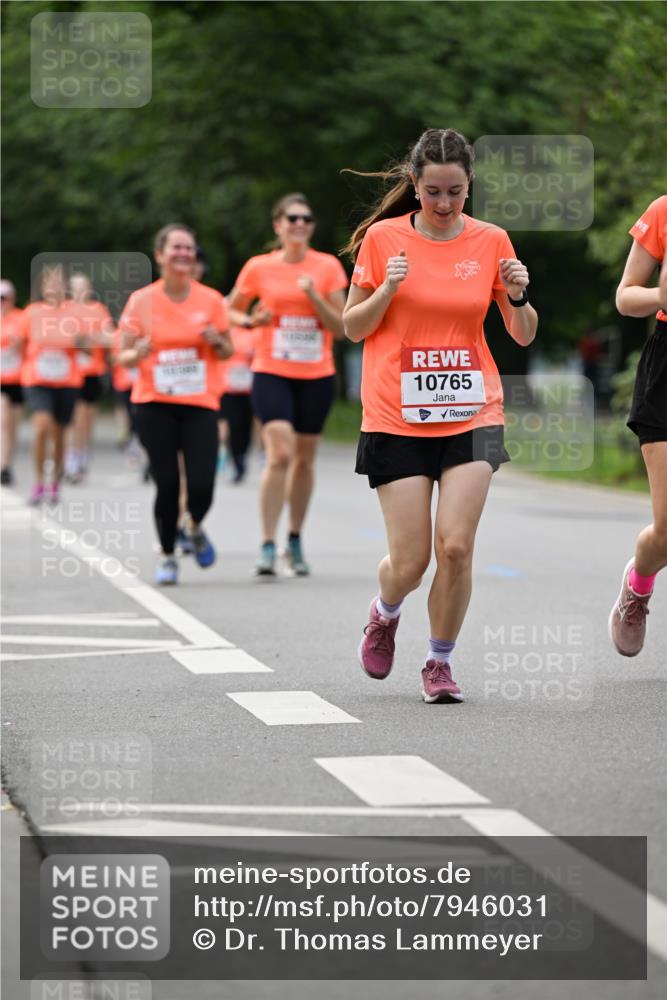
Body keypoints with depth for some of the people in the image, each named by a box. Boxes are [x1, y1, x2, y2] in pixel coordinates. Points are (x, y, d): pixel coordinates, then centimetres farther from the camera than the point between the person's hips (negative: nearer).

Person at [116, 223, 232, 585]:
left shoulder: (211, 300, 3)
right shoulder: (141, 301, 0)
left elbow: (226, 352, 12)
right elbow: (123, 356, 2)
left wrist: (216, 341, -11)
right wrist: (137, 354, -21)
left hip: (200, 404, 1)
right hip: (155, 405, -1)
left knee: (201, 485, -11)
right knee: (166, 484, -5)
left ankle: (196, 528, 24)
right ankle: (167, 556, 16)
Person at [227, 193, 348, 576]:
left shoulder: (328, 267, 1)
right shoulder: (258, 268, 1)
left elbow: (340, 328, -1)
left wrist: (314, 297, -15)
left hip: (317, 375, 2)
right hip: (272, 372, -2)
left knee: (304, 458, 9)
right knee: (279, 454, -17)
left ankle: (296, 541, 26)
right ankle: (268, 546, -15)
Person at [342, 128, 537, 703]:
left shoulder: (491, 241, 3)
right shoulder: (383, 238, -1)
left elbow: (523, 336, 9)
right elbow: (353, 328, 4)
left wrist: (518, 298, -12)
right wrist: (387, 290, -15)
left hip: (471, 413, 1)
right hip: (397, 417, -1)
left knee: (456, 546, -12)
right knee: (410, 561, -3)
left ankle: (440, 662, 8)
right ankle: (385, 614, 33)